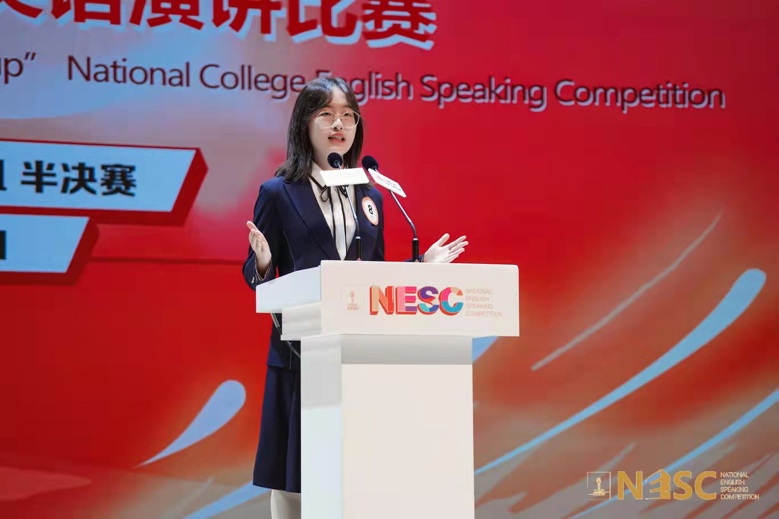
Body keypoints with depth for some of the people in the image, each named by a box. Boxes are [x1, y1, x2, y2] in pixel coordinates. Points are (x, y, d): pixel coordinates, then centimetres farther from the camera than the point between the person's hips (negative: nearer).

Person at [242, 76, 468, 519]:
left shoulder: (370, 197, 15)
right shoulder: (278, 193, 2)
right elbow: (260, 281, 0)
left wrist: (421, 267, 8)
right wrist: (261, 264, -21)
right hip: (300, 355, -4)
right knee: (295, 481, -3)